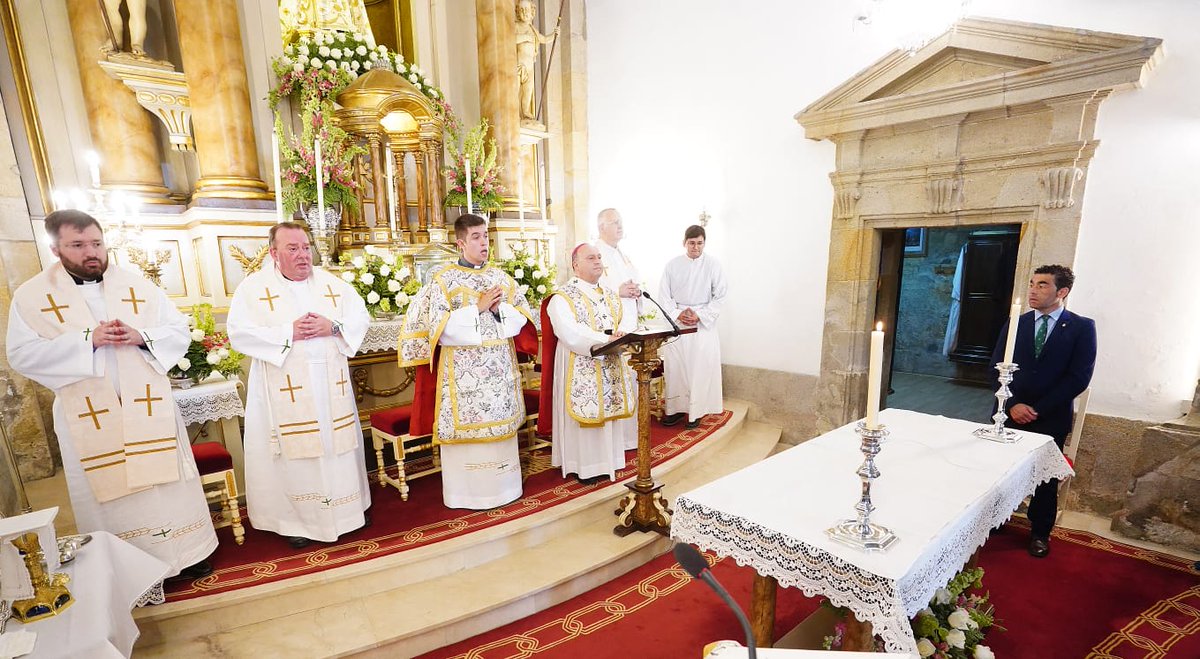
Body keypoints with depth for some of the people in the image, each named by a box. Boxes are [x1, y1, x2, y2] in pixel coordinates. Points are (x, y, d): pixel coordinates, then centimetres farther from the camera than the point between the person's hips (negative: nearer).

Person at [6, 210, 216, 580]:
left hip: (149, 407, 1)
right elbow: (22, 355, -6)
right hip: (89, 416, -1)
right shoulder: (31, 296, 1)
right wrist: (87, 340, -19)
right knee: (109, 493, 8)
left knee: (168, 481, 9)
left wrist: (141, 337, -16)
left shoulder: (138, 286, 4)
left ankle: (186, 552, 23)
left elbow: (180, 332, 3)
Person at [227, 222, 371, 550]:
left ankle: (348, 504, 27)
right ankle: (297, 518, 19)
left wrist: (332, 327, -14)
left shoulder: (332, 283, 8)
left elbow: (361, 317, 4)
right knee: (294, 449, 3)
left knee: (337, 442, 11)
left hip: (331, 384, 3)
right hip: (285, 388, -3)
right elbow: (239, 332, -9)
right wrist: (288, 332, -19)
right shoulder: (254, 286, 0)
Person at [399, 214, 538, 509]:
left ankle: (502, 484, 25)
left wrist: (499, 308, -11)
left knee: (501, 423, 10)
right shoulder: (442, 279, -3)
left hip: (500, 367, 4)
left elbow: (523, 317, 8)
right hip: (463, 371, -4)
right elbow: (439, 326, -12)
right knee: (468, 425, 1)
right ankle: (468, 491, 17)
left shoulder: (502, 277, 10)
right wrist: (478, 308, -15)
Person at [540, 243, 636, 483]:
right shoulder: (562, 298, -9)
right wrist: (605, 339, -26)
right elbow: (569, 333, -22)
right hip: (581, 368, -7)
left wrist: (623, 331, -17)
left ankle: (607, 458, 24)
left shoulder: (610, 295, 15)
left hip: (612, 366, 7)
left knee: (610, 408, 10)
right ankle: (584, 465, 11)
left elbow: (628, 319, 6)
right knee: (587, 411, -3)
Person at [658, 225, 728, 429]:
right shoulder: (673, 265, 3)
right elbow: (664, 295, 4)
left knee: (700, 366, -2)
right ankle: (676, 408, 12)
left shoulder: (713, 265, -1)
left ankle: (696, 411, 7)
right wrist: (677, 314, -11)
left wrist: (700, 316, -12)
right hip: (676, 323, 2)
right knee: (674, 366, 2)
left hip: (703, 324, -2)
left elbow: (720, 296, -3)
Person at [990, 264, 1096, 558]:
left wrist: (1038, 409, -13)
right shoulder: (1015, 323, 4)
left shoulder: (1082, 327, -2)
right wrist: (1012, 404, -10)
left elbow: (1079, 377, -8)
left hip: (1051, 419, -1)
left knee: (1046, 478, 12)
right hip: (1010, 413, 2)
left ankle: (1040, 533, 30)